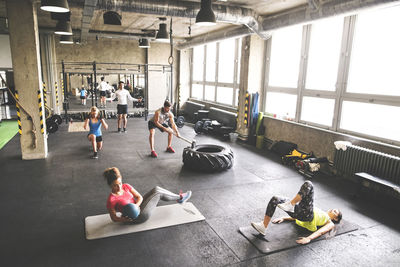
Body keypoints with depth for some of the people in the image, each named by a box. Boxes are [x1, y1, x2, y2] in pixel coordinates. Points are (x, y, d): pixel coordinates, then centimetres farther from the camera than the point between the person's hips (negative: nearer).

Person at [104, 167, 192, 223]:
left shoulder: (126, 186, -4)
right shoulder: (111, 200, -21)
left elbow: (139, 197, -3)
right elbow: (114, 218, -9)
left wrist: (136, 205, -23)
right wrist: (125, 219, -26)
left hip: (138, 207, 6)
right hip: (138, 217, -6)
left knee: (156, 189, -9)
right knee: (158, 193, -11)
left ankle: (178, 197, 7)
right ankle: (180, 198, 10)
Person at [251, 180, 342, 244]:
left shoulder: (330, 223, 21)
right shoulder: (321, 213, 41)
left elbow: (321, 231, -3)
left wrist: (309, 238, -24)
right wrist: (283, 218, 23)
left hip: (307, 214, -7)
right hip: (299, 211, 7)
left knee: (308, 184, -20)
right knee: (275, 199, -14)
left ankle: (290, 204, -34)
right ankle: (263, 227, -19)